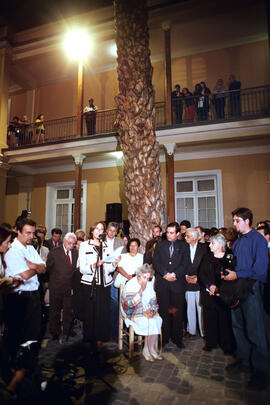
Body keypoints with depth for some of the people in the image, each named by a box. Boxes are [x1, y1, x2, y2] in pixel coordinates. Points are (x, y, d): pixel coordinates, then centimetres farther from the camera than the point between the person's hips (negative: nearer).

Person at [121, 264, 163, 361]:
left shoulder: (150, 283, 0)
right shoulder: (130, 285, -17)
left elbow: (153, 299, 10)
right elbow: (130, 304, -23)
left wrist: (152, 310, -8)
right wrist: (141, 290, -28)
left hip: (147, 311, 6)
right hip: (133, 313, -5)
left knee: (158, 320, -21)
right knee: (151, 323, -25)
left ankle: (148, 350, -8)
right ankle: (150, 350, -3)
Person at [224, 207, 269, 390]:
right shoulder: (237, 242, 11)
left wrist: (237, 275, -18)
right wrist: (228, 273, 0)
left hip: (251, 288, -8)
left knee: (255, 331, 2)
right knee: (238, 327, 17)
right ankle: (244, 360, 35)